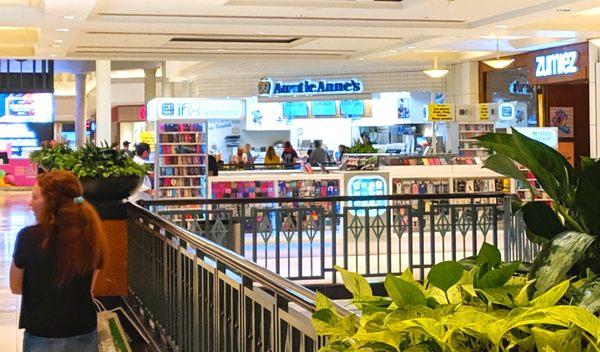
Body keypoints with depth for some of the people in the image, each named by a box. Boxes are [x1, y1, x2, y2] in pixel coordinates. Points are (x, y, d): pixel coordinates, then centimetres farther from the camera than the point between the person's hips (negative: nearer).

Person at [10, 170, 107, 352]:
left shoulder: (29, 237, -16)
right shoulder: (90, 236, -6)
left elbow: (16, 288, -3)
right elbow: (88, 288, 3)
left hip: (42, 337, -3)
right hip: (85, 335, 3)